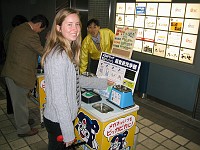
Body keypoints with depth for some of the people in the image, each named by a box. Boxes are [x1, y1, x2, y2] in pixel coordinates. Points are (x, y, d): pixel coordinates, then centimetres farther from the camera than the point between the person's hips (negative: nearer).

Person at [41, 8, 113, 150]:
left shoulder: (68, 51, 4)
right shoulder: (58, 56, -27)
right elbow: (58, 98, -27)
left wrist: (103, 83, 18)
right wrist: (68, 133, -20)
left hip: (66, 116, 9)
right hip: (58, 121, -9)